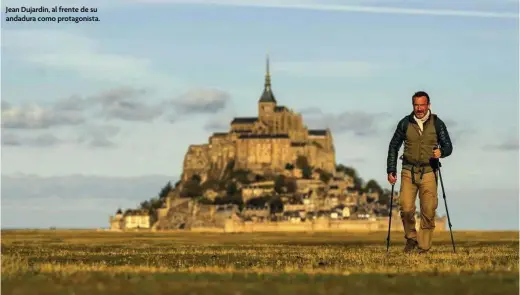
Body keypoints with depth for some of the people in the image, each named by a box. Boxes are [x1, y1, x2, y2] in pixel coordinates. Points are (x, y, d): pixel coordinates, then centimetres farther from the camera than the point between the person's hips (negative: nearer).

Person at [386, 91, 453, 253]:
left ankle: (424, 248, 5)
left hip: (428, 172, 0)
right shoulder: (405, 123, 3)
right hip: (409, 171, 0)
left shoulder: (437, 123, 2)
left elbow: (448, 146, 5)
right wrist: (391, 170, 5)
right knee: (406, 208, -13)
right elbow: (393, 147, 11)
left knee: (428, 211, -4)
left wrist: (441, 152, -19)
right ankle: (411, 238, 11)